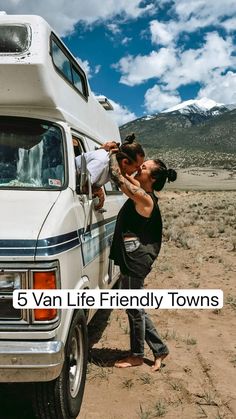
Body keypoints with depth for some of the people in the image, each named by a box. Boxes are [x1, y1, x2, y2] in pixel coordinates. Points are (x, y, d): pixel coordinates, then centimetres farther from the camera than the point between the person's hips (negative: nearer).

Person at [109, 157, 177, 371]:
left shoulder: (144, 198, -18)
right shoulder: (140, 192, 8)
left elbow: (117, 176, -20)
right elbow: (124, 176, 21)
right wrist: (116, 155, 8)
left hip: (136, 261, -10)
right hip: (131, 259, 10)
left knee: (134, 308, 6)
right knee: (135, 308, 18)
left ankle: (137, 355, 24)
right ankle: (159, 349, 30)